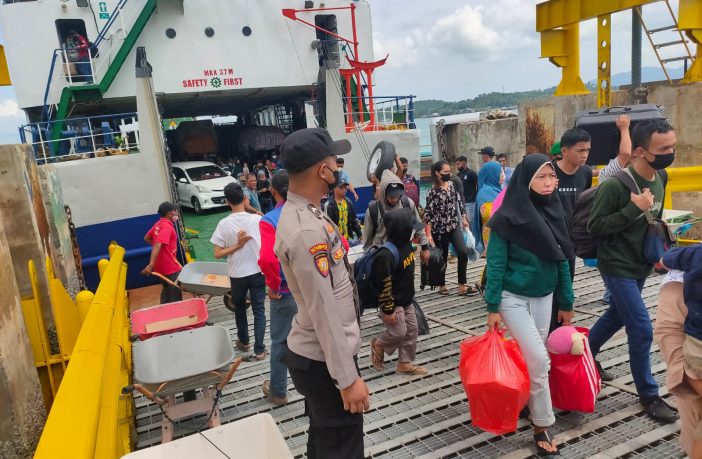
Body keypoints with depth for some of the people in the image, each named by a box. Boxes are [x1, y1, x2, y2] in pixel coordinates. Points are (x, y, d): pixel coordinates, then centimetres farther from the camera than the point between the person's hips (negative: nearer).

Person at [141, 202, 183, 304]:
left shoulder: (158, 224, 7)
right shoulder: (167, 227, -21)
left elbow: (146, 238, 20)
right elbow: (157, 245, -32)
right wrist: (151, 265, -39)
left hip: (161, 266, 9)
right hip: (170, 267, -9)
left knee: (166, 291, 22)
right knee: (175, 295, 4)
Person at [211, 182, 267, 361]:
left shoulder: (224, 224, -11)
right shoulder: (258, 219, -10)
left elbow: (217, 254, -12)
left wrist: (237, 245, -11)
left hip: (237, 274, 1)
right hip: (257, 272, 0)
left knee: (239, 308, 22)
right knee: (258, 310, 8)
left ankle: (243, 342, 36)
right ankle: (259, 349, 8)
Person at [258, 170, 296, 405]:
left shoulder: (269, 221, -17)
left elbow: (267, 259, -33)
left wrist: (273, 286, -16)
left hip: (286, 294, -3)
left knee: (280, 343, 16)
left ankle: (278, 392, 32)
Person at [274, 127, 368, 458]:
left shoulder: (301, 214, 5)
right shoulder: (306, 231, -28)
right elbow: (324, 312, -26)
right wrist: (347, 378, -20)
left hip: (318, 355, 10)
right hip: (324, 361, -10)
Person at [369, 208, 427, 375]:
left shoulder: (406, 244, -2)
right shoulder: (385, 255, -30)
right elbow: (384, 287, -24)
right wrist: (388, 310, -18)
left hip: (407, 300, 9)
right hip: (392, 303, -9)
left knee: (411, 330, 13)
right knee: (399, 333, 0)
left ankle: (404, 363, 27)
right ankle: (378, 344, 28)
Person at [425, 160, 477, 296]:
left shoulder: (453, 185, 4)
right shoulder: (433, 191, -12)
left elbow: (459, 202, 15)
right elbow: (429, 213, -13)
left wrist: (464, 218, 15)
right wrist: (429, 234, -16)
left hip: (454, 226, 4)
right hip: (440, 228, -4)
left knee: (463, 252, -8)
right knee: (442, 257, 6)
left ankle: (462, 286, 0)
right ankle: (442, 285, 25)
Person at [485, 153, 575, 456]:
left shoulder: (554, 213, 1)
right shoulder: (508, 218, -16)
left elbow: (562, 261, 7)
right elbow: (495, 265, -13)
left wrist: (566, 302, 11)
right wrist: (493, 307, -13)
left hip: (543, 297, 5)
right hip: (513, 298, -5)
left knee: (532, 357, 12)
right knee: (538, 360, -6)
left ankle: (524, 402, 34)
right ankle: (542, 425, 10)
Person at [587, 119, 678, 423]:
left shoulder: (659, 179, 2)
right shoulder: (616, 184, -23)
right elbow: (594, 226, -20)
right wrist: (634, 208, -27)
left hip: (641, 266, 8)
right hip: (617, 267, -8)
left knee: (617, 316, 21)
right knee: (642, 329, -7)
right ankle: (648, 395, 11)